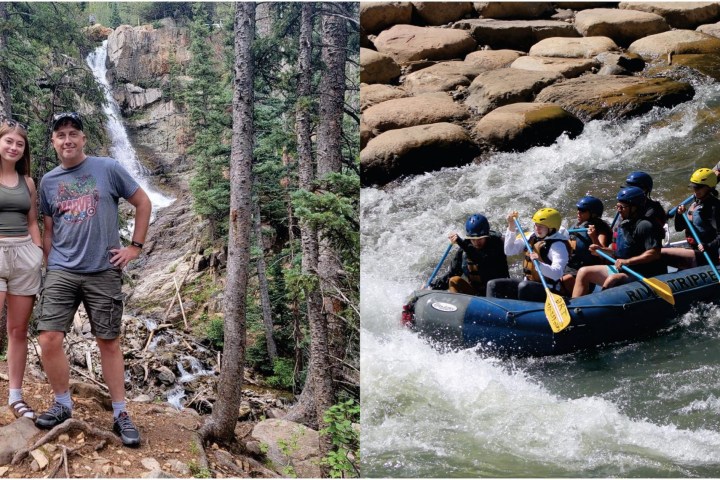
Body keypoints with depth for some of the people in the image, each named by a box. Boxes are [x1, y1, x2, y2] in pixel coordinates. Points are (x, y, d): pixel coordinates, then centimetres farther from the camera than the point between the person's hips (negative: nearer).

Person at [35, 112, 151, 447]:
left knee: (108, 343, 3)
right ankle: (62, 404, 12)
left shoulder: (108, 169, -1)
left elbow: (143, 203, 5)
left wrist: (135, 247, 1)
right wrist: (50, 268, 9)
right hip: (61, 272, 2)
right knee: (49, 338, -8)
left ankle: (120, 415, 12)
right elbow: (47, 230, 15)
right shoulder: (48, 181, 8)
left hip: (104, 271, -2)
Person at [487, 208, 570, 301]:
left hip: (548, 290, -8)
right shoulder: (532, 237, 6)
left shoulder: (558, 245, -16)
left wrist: (539, 264, -47)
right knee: (493, 285, -4)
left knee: (524, 286, -38)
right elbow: (509, 251, 11)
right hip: (528, 283, 8)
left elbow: (557, 274, -30)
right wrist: (511, 228, 1)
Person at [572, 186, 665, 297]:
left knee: (612, 280, -36)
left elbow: (655, 253, -25)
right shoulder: (623, 224, 11)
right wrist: (601, 250, 6)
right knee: (584, 272, 3)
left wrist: (628, 261, -27)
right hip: (621, 270, 9)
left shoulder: (644, 226, -17)